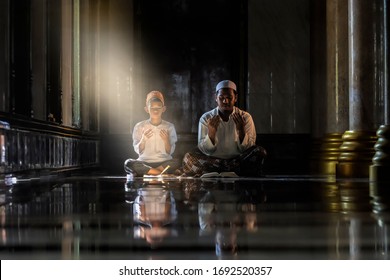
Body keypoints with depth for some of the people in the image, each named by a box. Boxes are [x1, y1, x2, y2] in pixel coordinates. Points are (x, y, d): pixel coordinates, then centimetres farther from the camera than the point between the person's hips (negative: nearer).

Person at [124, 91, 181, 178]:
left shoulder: (169, 127, 6)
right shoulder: (139, 126, 5)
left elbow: (170, 152, 2)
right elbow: (138, 151, 1)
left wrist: (166, 140, -16)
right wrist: (143, 139, -16)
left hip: (164, 162, 0)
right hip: (144, 162, 0)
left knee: (176, 162, -32)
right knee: (129, 163, -30)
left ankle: (147, 172, -26)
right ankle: (161, 173, -28)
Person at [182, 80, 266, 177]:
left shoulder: (245, 117, 1)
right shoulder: (206, 118, 1)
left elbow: (246, 149, -4)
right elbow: (205, 151, -4)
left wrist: (241, 131, -21)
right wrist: (211, 133, -22)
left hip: (238, 160, 0)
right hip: (212, 161, 0)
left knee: (260, 152, -27)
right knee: (188, 158, -27)